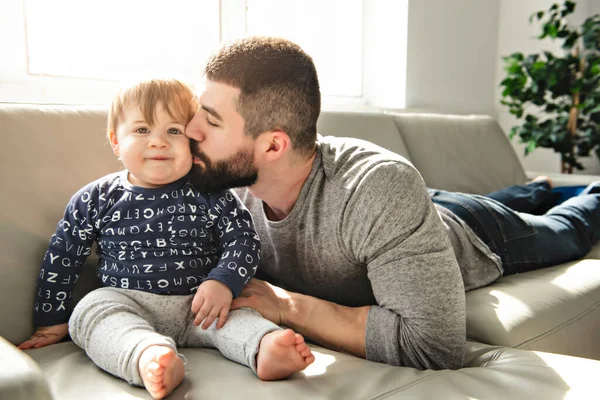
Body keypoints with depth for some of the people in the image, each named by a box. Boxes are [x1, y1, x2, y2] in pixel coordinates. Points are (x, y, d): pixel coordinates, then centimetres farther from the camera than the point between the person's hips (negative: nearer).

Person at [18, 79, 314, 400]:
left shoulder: (211, 194, 1)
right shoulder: (96, 200, 4)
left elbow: (243, 240, -1)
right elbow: (61, 257, 11)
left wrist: (223, 282, -20)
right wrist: (52, 320, 13)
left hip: (199, 304, 0)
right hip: (125, 302, 0)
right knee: (91, 310, -28)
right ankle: (149, 358, -52)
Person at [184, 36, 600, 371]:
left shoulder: (382, 187, -51)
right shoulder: (226, 183, -32)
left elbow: (433, 346, -52)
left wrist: (288, 305, -50)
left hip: (469, 237, -4)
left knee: (565, 233, 30)